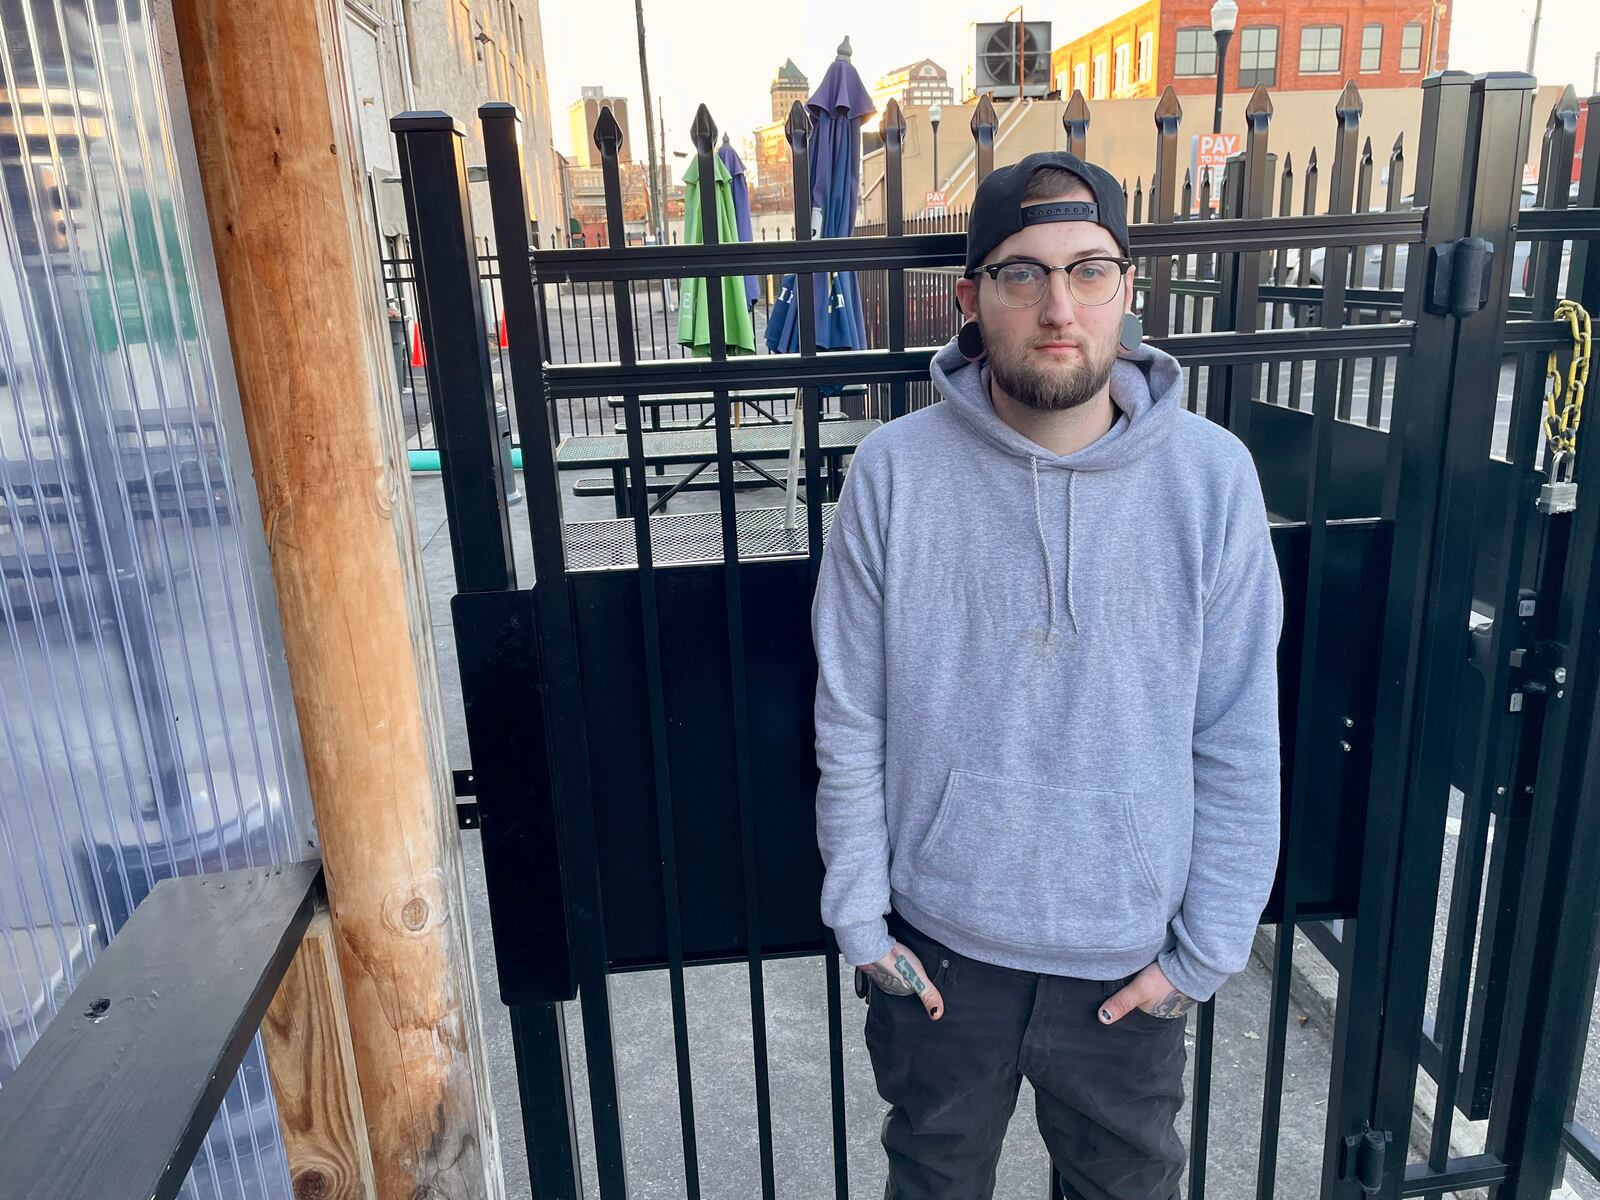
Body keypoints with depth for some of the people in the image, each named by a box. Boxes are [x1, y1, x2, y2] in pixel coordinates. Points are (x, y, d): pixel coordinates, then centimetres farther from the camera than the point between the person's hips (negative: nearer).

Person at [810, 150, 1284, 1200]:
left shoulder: (1211, 475, -12)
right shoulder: (895, 471, -13)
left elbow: (1239, 747, -6)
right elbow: (850, 724, -7)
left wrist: (1206, 949, -4)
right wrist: (858, 917, -4)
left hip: (1131, 961, 1)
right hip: (939, 947, 0)